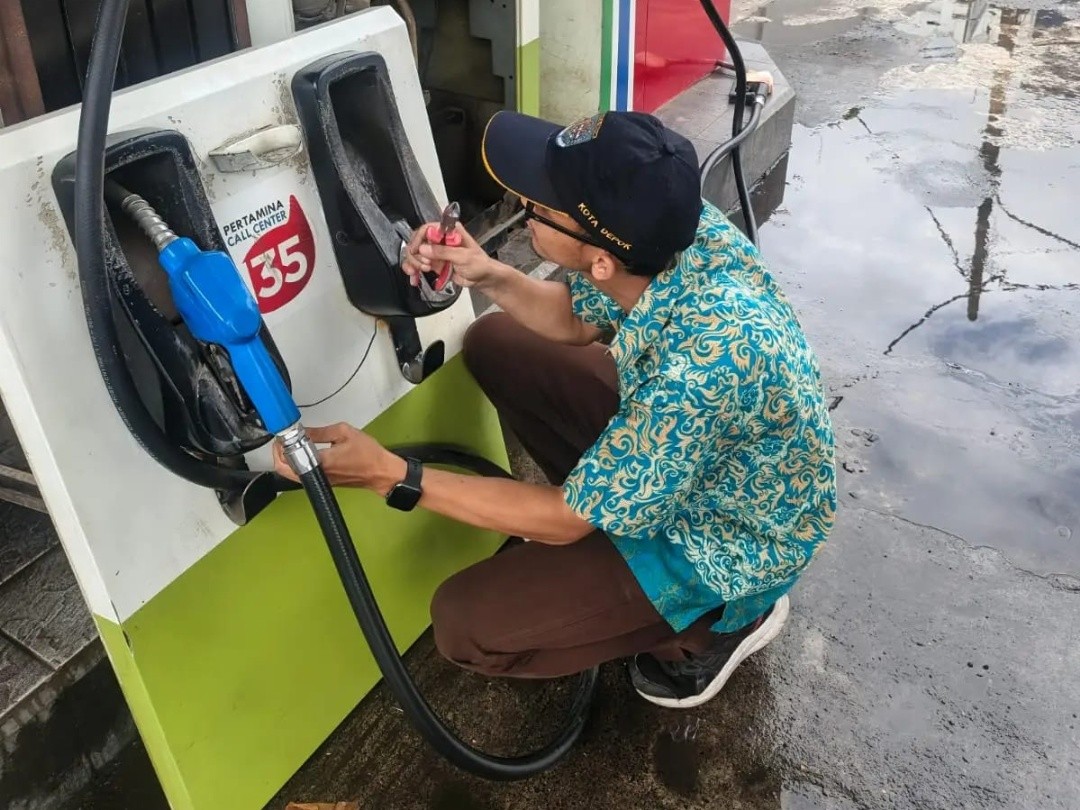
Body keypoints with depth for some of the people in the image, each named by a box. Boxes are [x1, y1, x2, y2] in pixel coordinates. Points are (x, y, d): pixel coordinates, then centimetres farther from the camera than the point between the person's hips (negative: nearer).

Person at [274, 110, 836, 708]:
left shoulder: (704, 363, -41)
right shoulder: (668, 225, -21)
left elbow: (569, 518, -27)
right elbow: (581, 320, 3)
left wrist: (390, 475, -27)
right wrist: (490, 278, -15)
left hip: (730, 537, -6)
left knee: (465, 624, -10)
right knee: (493, 345, 5)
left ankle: (718, 620, 6)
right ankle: (613, 501, 15)